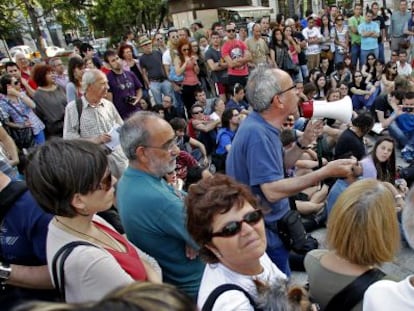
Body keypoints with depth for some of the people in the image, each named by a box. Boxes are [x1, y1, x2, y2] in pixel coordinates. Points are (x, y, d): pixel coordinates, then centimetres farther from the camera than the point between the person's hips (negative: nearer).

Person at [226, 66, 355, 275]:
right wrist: (325, 172, -30)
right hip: (263, 233, -9)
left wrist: (304, 142, -1)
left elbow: (279, 166, 11)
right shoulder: (257, 133, -28)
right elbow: (273, 191, -33)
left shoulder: (262, 125, 3)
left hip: (270, 225, 9)